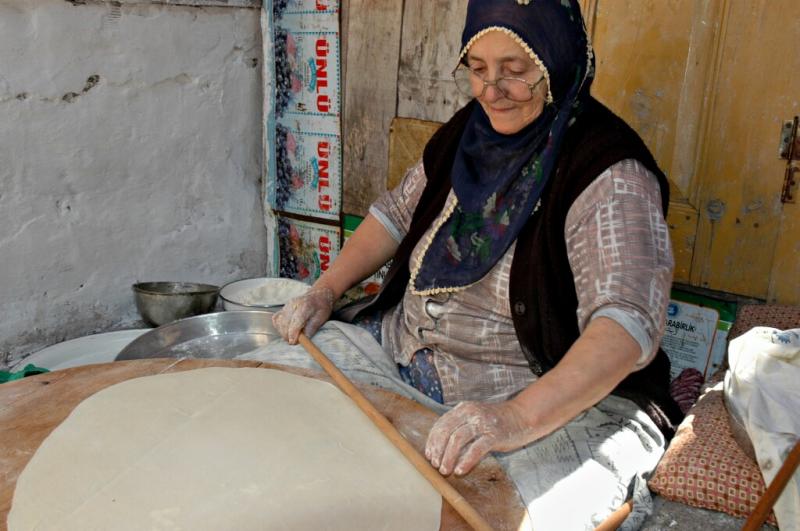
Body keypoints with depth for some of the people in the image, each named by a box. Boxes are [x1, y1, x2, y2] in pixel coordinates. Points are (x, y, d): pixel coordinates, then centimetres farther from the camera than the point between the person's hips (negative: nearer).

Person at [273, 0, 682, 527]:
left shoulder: (609, 173, -20)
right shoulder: (470, 129, 3)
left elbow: (630, 323, -32)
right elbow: (399, 211, 16)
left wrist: (517, 417, -46)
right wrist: (325, 290, 3)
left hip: (558, 397, -7)